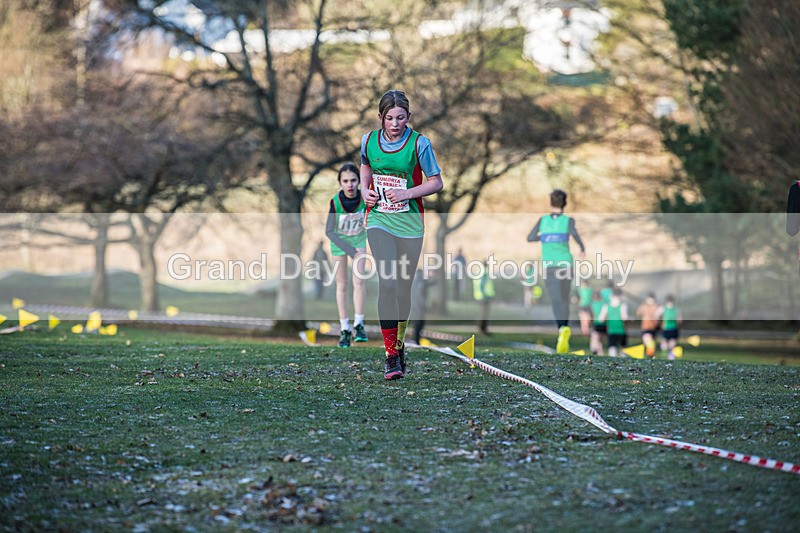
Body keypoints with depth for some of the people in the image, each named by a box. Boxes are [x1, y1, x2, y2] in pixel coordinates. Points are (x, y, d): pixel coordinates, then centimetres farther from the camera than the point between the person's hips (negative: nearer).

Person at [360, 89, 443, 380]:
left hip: (409, 222, 0)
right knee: (387, 282, -16)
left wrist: (408, 193, -15)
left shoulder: (419, 143, -7)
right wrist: (365, 190, 2)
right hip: (379, 221, 0)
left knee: (403, 288, 8)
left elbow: (436, 182, -1)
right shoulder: (369, 141, 1)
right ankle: (391, 357, -16)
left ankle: (399, 344, 32)